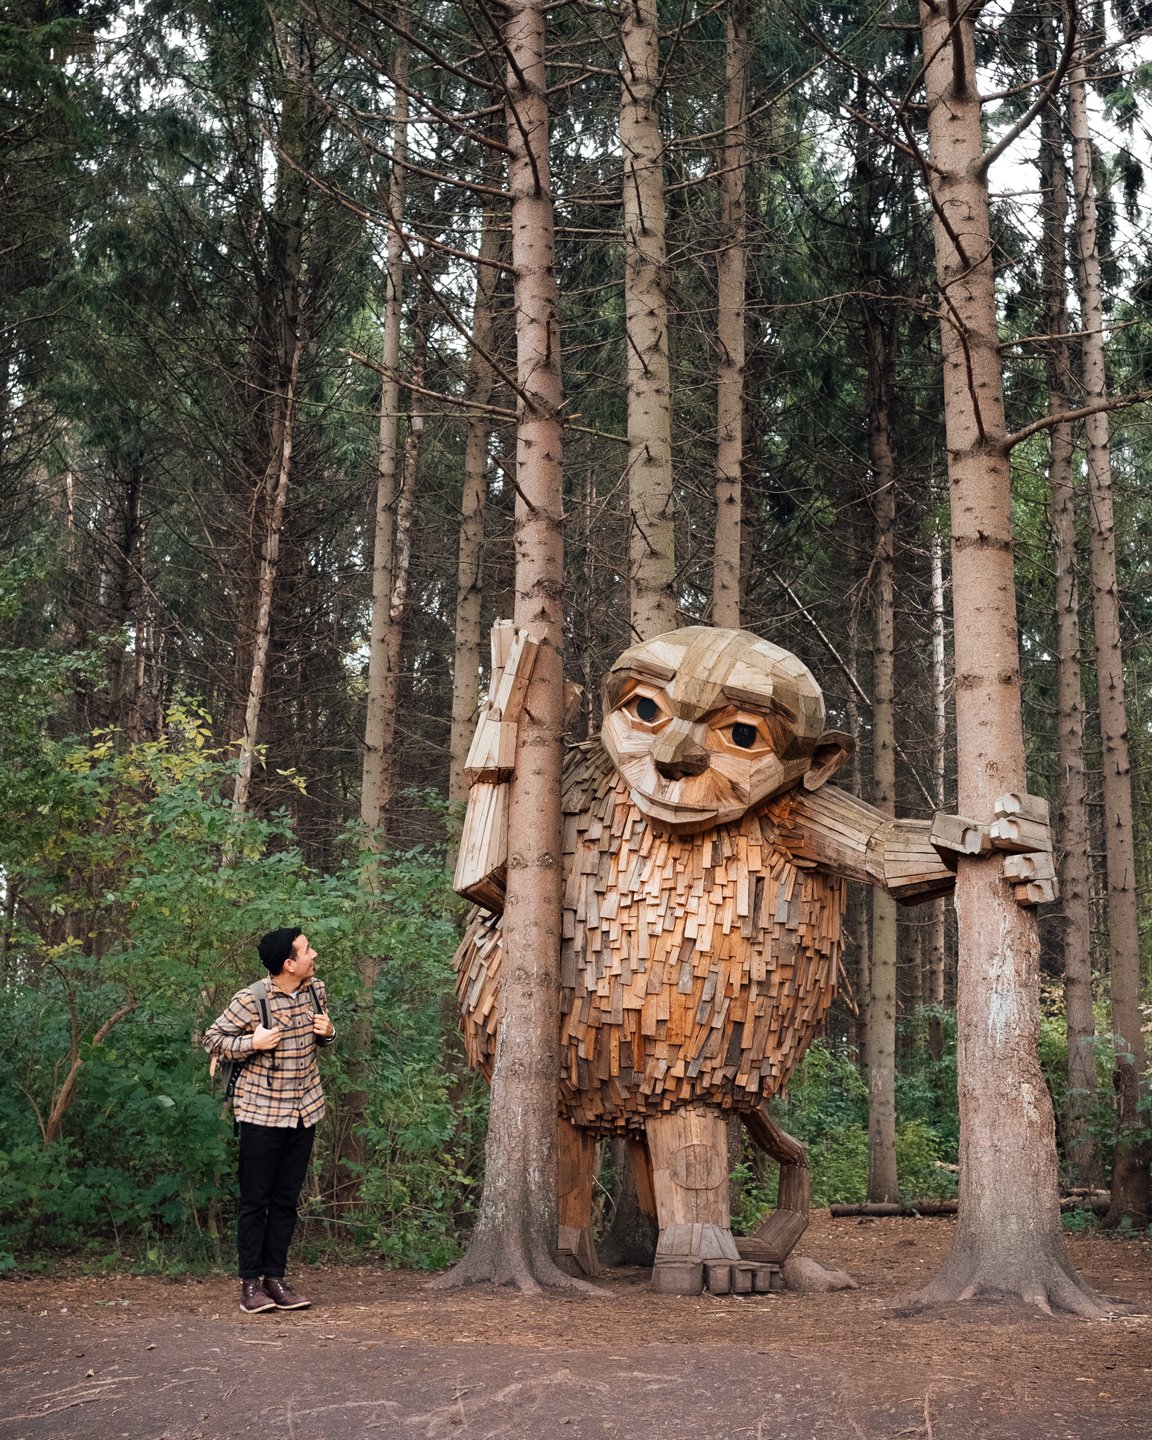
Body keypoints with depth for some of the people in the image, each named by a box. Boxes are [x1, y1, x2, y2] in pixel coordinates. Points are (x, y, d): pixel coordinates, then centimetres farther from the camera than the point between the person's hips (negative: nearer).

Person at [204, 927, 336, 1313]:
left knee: (287, 1200, 10)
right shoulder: (251, 1000, -17)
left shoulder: (316, 990, 2)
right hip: (261, 1112, -5)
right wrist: (252, 1043, -24)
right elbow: (213, 1037, -8)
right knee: (255, 1201, 2)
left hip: (304, 1111, 5)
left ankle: (275, 1279, 18)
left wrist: (328, 1031, -5)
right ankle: (250, 1284, 11)